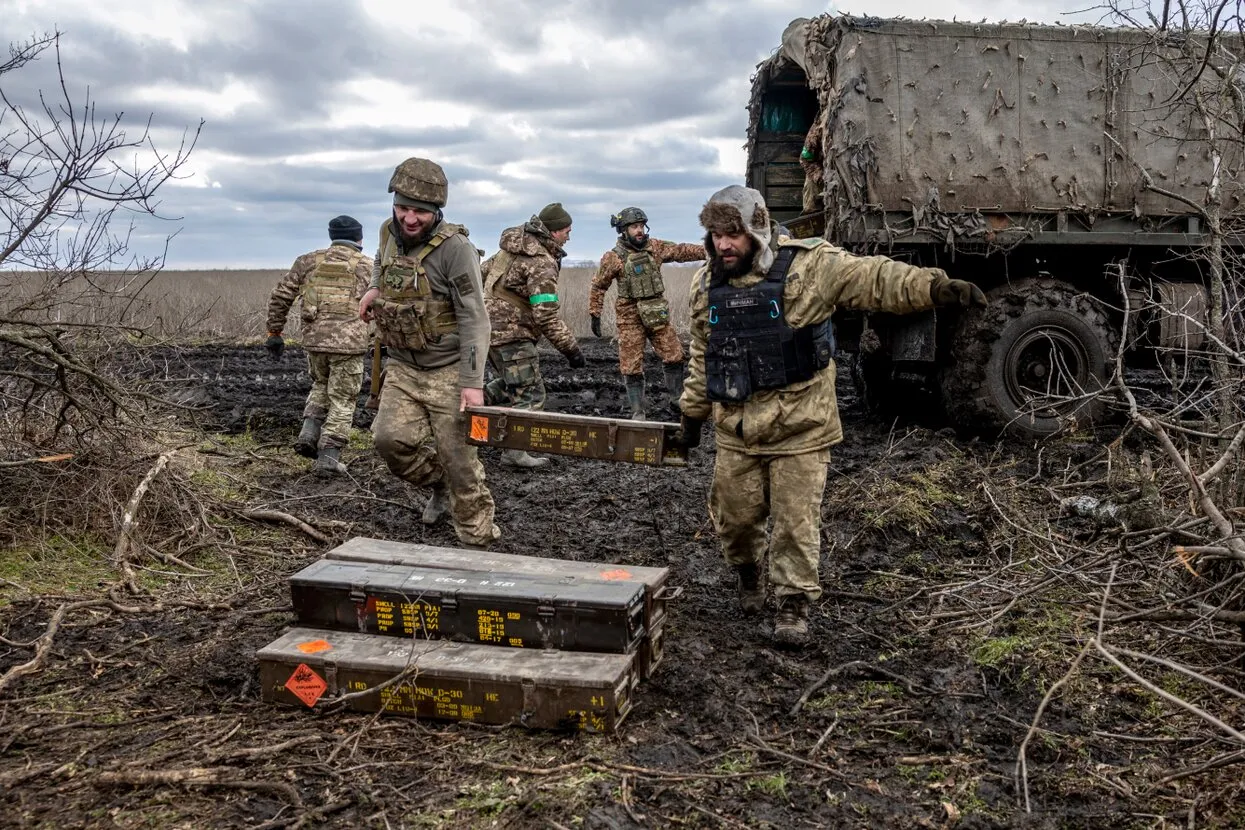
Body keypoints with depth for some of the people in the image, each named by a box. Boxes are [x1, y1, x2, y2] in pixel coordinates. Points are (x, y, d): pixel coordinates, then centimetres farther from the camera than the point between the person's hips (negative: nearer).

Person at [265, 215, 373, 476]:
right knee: (342, 401, 7)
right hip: (349, 343, -3)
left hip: (314, 339, 3)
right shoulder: (368, 266, 4)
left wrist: (274, 332, 13)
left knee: (321, 387, 28)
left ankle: (309, 435, 12)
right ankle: (327, 458, 2)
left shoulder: (309, 261, 10)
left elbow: (280, 296, 7)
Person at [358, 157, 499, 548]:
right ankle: (440, 486, 20)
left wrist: (473, 382, -25)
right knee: (391, 438, -8)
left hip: (448, 371, -6)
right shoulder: (389, 233, 2)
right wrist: (376, 287, 12)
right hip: (402, 367, 6)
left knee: (458, 458, -3)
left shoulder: (455, 248, -18)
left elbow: (474, 319, -20)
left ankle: (477, 541, 11)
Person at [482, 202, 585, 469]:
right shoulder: (543, 264, -18)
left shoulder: (512, 246, 9)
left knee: (513, 382, 25)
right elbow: (546, 317, -23)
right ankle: (514, 451, 2)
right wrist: (571, 349, -18)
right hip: (511, 334, -9)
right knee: (530, 394, 0)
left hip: (488, 325, 9)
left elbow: (483, 271, 20)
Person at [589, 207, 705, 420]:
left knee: (674, 355, 3)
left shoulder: (655, 247, 3)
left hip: (657, 314, 4)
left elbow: (682, 251, -1)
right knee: (632, 366, -1)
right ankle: (638, 411, 10)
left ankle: (677, 399, 19)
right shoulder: (614, 258, -6)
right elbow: (598, 286, 2)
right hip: (630, 318, -3)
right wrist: (595, 314, 1)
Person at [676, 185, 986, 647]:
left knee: (796, 522, 1)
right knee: (733, 516, 12)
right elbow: (702, 358, 16)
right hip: (735, 427, 4)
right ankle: (748, 575, 41)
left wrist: (933, 287, -31)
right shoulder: (707, 286, 5)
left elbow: (873, 279, -17)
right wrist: (691, 414, 19)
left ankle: (793, 603, 19)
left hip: (798, 426, -4)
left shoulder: (805, 267, -10)